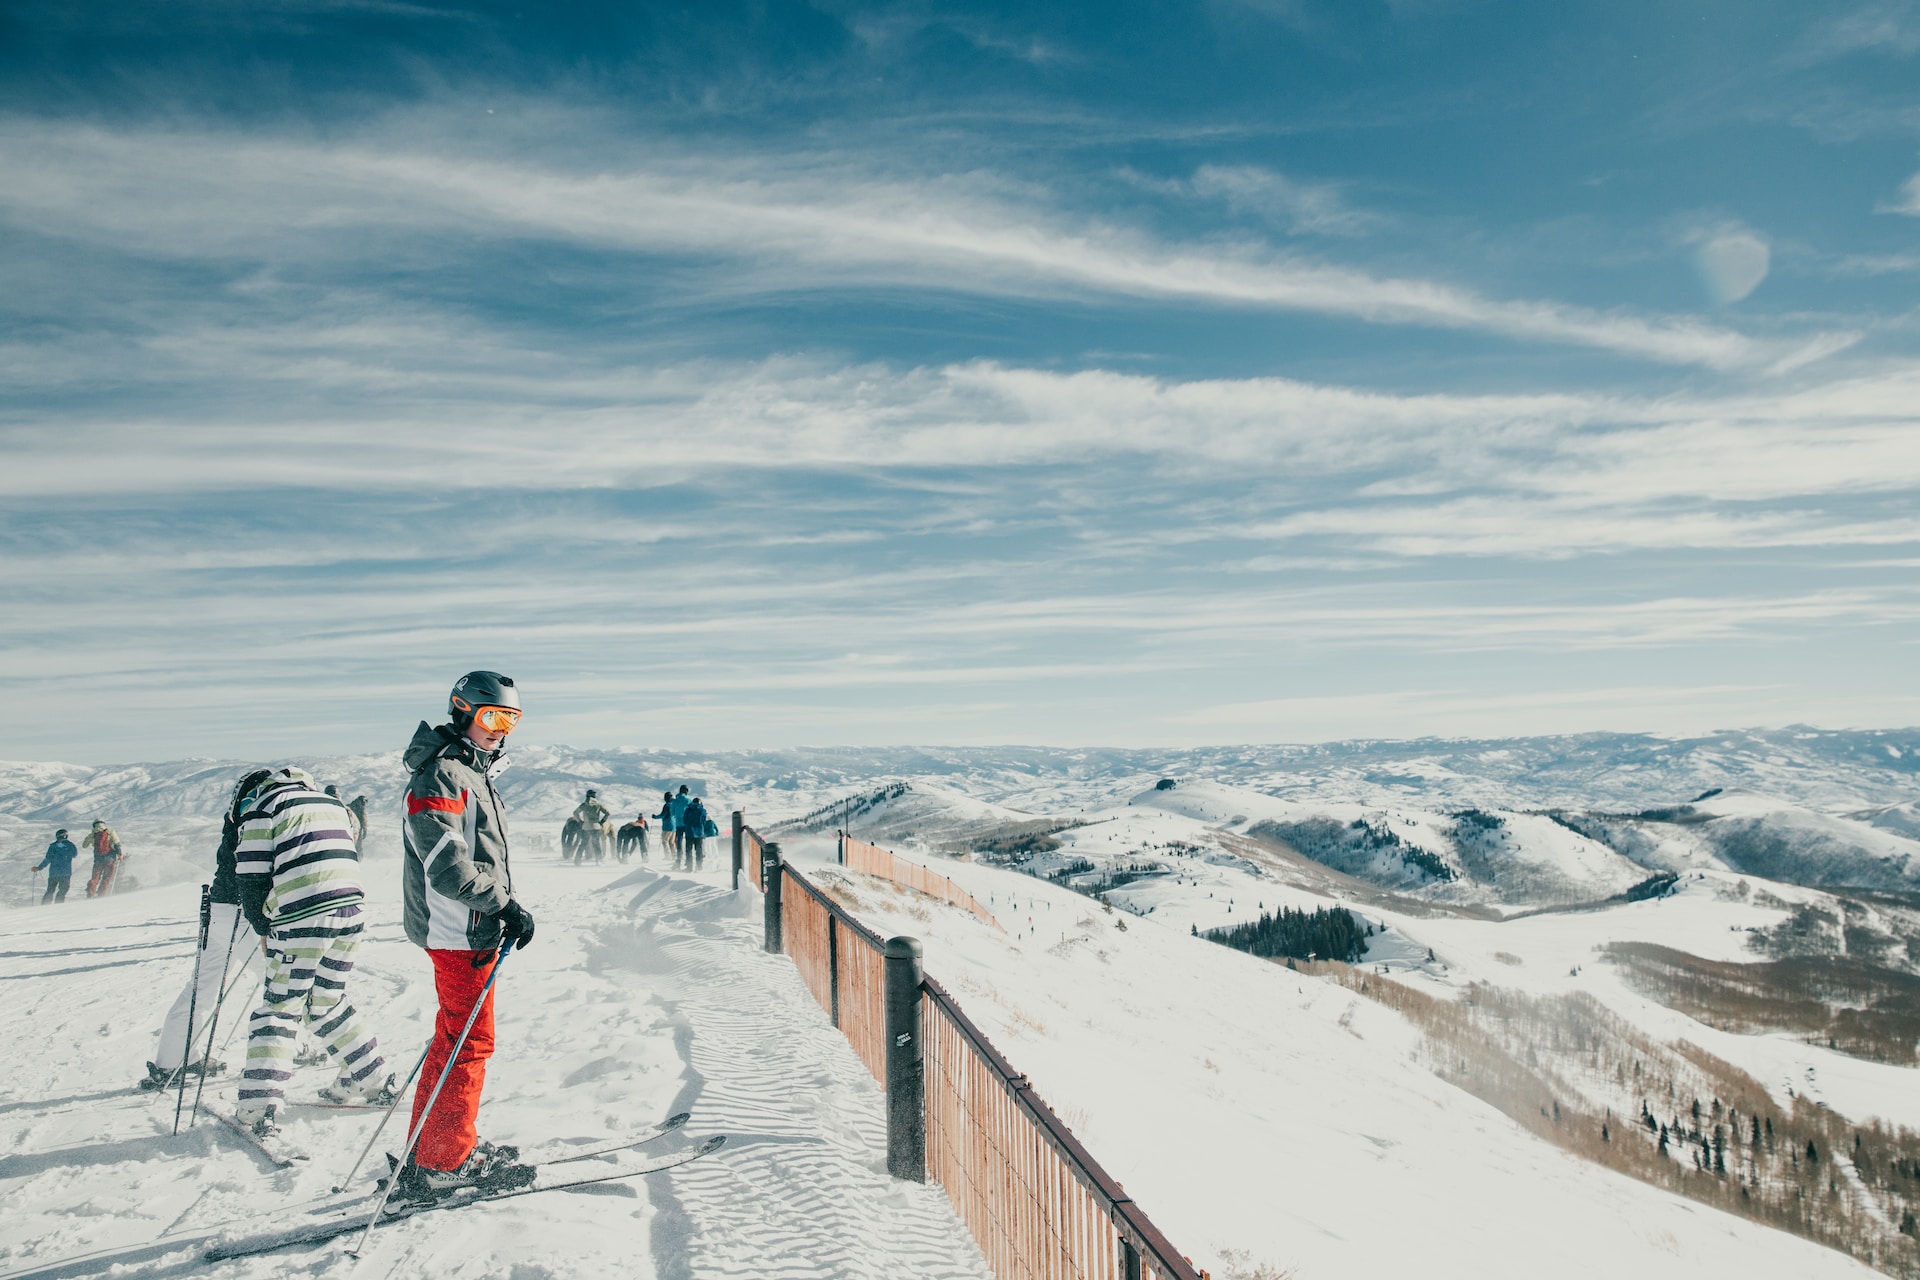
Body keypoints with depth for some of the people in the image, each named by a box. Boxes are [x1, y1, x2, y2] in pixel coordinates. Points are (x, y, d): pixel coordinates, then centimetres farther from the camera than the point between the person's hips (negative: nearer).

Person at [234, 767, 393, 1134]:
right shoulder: (331, 803, 25)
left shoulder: (263, 807, 7)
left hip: (303, 918, -6)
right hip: (350, 911, 6)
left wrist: (265, 926, 16)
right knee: (327, 1003, 21)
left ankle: (259, 1106, 0)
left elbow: (252, 877, 1)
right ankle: (372, 1080, 24)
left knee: (280, 1007, 4)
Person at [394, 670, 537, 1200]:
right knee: (471, 1044, -4)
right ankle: (442, 1163, 4)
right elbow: (447, 866, -24)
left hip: (474, 930, 10)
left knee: (455, 1039, 16)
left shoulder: (473, 773, 17)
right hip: (459, 932, -10)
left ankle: (429, 1144, 27)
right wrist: (506, 906, -20)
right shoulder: (440, 777, -15)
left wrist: (506, 910, 13)